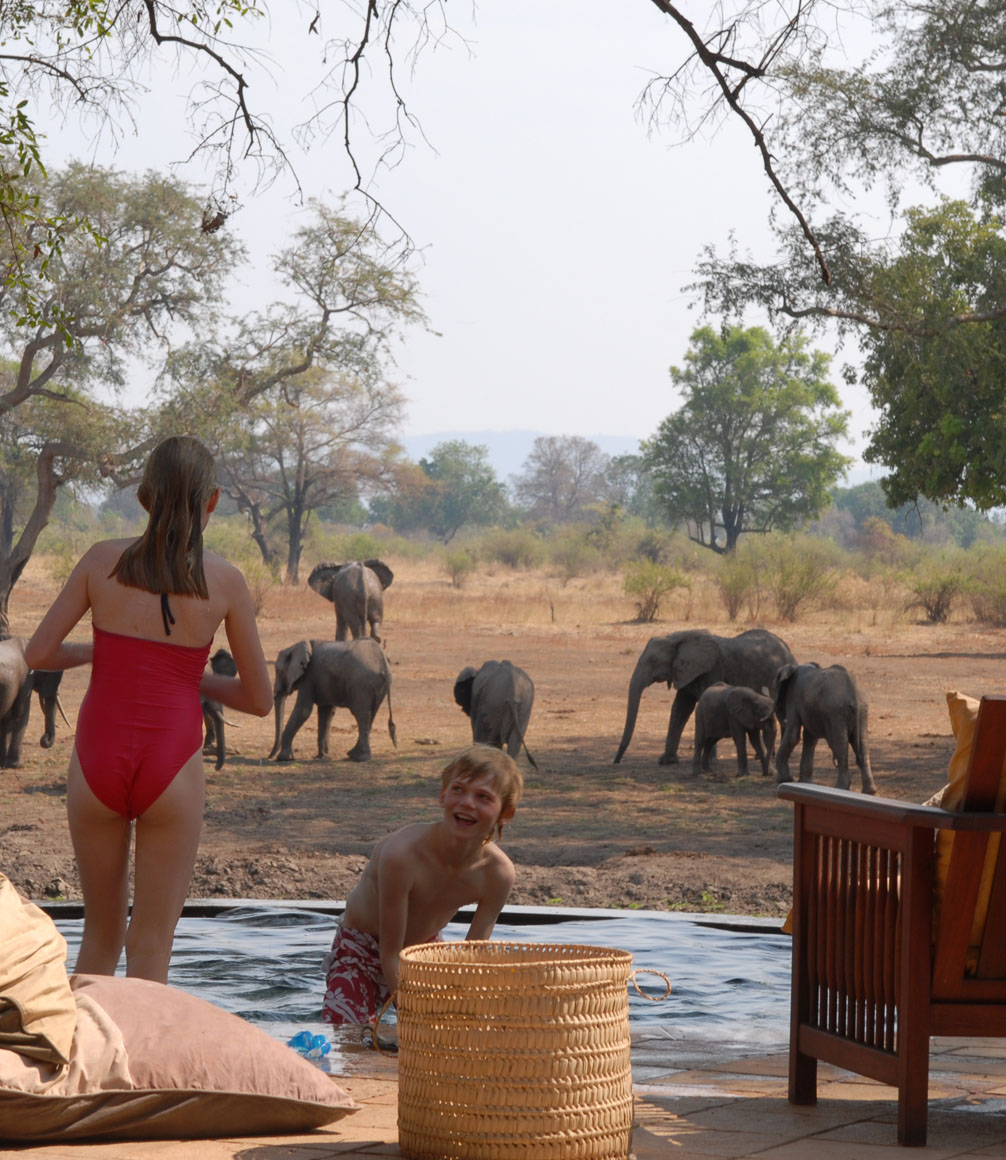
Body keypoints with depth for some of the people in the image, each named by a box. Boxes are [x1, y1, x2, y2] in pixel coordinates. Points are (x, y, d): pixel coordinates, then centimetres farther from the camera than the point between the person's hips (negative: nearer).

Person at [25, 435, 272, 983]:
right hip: (171, 765, -2)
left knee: (100, 936, 19)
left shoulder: (103, 560, 0)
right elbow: (259, 699, 4)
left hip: (98, 759, 2)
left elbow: (38, 653, 2)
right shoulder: (224, 579, -2)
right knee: (151, 947, 6)